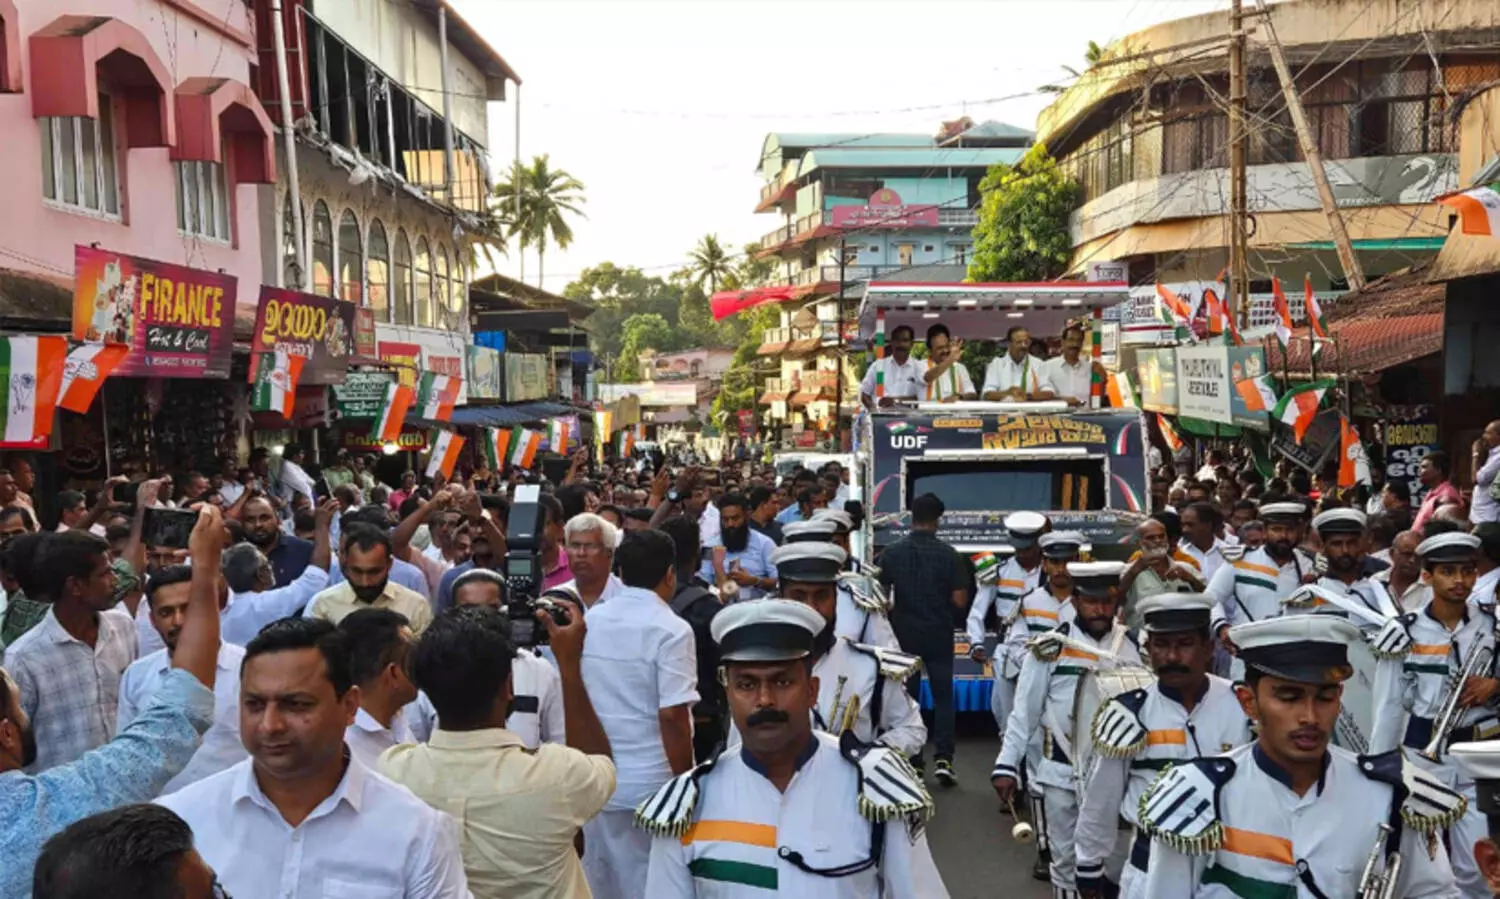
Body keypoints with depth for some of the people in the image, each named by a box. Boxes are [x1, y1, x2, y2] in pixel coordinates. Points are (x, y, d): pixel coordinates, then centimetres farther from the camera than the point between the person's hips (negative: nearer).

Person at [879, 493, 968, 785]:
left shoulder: (892, 553, -6)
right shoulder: (948, 554, -10)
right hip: (939, 636, -1)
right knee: (943, 697, 10)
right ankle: (943, 758, -1)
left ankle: (913, 762, 16)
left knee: (908, 698, 12)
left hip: (904, 635, 2)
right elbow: (960, 600, -9)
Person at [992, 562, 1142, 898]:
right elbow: (1025, 711, -4)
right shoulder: (1049, 648, -8)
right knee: (1067, 859, 11)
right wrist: (1007, 765, -7)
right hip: (1062, 774, -2)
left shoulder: (1136, 646, 0)